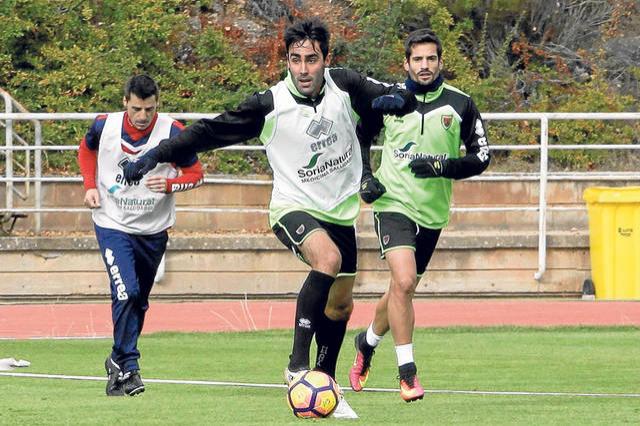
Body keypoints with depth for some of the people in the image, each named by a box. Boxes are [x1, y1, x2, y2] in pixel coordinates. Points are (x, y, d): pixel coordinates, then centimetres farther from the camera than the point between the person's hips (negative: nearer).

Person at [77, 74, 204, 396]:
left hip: (153, 230, 2)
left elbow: (195, 173, -4)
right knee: (126, 292, -20)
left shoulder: (172, 132, -14)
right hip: (112, 224, -2)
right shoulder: (105, 126, -10)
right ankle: (129, 367, -14)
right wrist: (90, 185, -1)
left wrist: (170, 184, -24)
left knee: (139, 300, 14)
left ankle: (118, 361, 33)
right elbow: (86, 149, 14)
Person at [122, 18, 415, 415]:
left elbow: (407, 99, 0)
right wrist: (158, 154, -13)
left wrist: (396, 99, -24)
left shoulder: (345, 85, -8)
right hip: (293, 207, -5)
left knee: (340, 307, 13)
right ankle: (297, 364, -32)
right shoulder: (270, 106, -16)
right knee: (328, 259, -34)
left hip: (340, 211, 5)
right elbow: (211, 131, -10)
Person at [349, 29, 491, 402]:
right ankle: (407, 371, -17)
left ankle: (368, 342, 43)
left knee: (403, 288, 14)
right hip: (393, 203, -2)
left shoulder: (460, 104, -1)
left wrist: (443, 166, -17)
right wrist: (365, 177, -1)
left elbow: (481, 156, -1)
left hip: (433, 212, 2)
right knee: (404, 281, -22)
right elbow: (359, 137, 16)